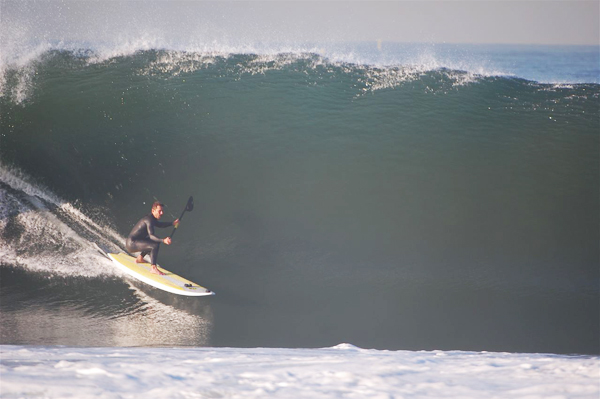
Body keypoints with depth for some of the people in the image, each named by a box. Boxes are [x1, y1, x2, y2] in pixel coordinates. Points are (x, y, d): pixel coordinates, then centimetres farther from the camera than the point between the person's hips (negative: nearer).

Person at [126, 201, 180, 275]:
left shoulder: (151, 217, 10)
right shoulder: (149, 220, -22)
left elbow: (159, 224, 30)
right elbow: (151, 236, -33)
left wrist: (172, 223, 20)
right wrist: (163, 240, -47)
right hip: (132, 244, -11)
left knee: (156, 240, 32)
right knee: (155, 245, -27)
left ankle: (140, 258, 37)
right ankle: (153, 268, -23)